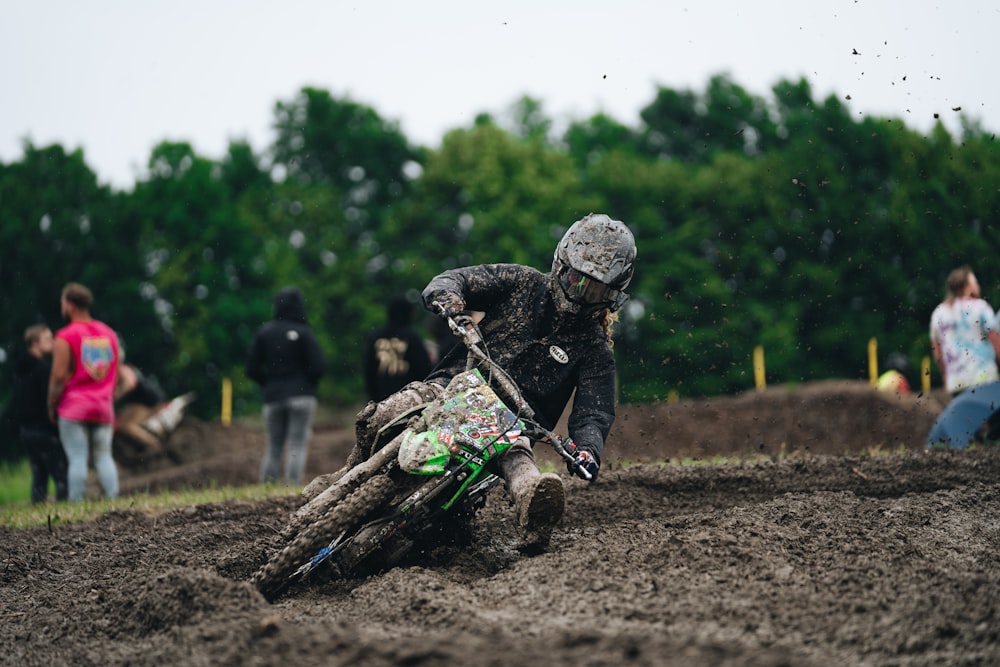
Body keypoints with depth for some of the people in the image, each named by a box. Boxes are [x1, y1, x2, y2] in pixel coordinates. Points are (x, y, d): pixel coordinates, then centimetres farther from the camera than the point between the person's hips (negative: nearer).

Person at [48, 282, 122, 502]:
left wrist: (51, 406, -1)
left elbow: (59, 376, -12)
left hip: (74, 406, -5)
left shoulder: (65, 338, -8)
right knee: (104, 457, 7)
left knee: (77, 459, -5)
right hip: (103, 406, 5)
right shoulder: (109, 333, 10)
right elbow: (115, 373, 13)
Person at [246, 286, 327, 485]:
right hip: (302, 396, -3)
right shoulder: (303, 333, -7)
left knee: (273, 448, 10)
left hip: (273, 397, 3)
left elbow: (252, 369, 4)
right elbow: (319, 367, -10)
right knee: (297, 446, -5)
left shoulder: (263, 332, 3)